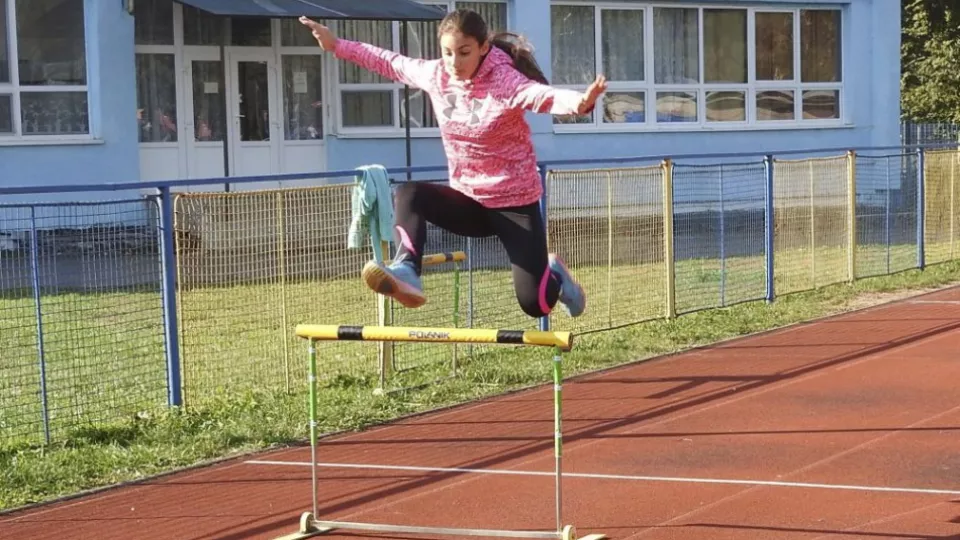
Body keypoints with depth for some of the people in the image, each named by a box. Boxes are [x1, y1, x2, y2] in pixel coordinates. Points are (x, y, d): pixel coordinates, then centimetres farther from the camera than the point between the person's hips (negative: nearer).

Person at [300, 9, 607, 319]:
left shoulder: (506, 82, -23)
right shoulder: (435, 75, -5)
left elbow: (546, 96, -42)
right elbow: (389, 62, 12)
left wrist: (580, 102, -64)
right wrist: (336, 46, 17)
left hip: (514, 204, -5)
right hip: (467, 200, 5)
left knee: (535, 304, -7)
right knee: (409, 194, -24)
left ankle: (554, 275, 30)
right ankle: (406, 273, -43)